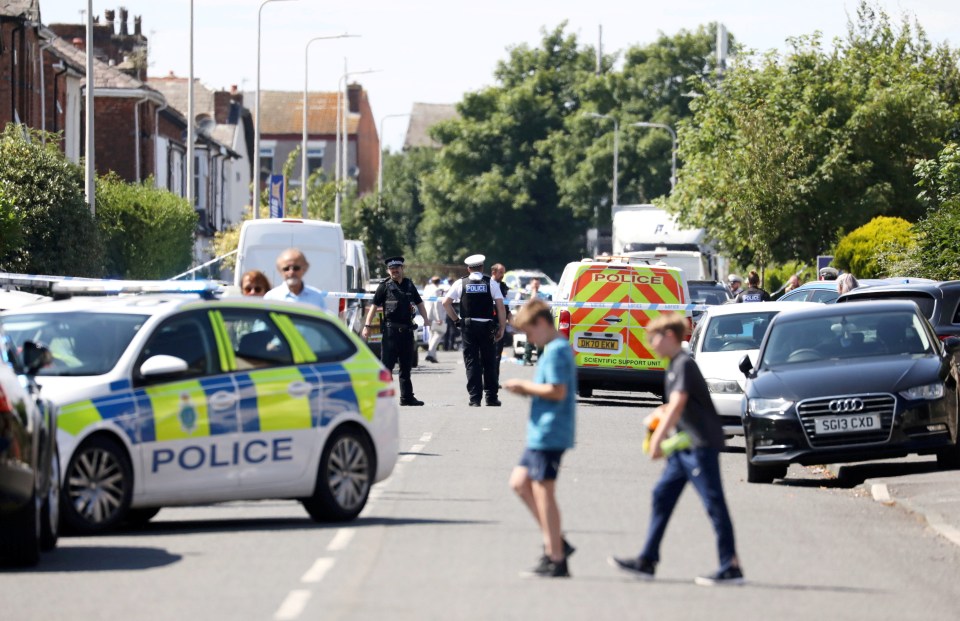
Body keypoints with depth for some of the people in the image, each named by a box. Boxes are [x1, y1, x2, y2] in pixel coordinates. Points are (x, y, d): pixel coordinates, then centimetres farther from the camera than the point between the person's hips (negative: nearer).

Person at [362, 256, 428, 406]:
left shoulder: (409, 285, 12)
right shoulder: (385, 286, -2)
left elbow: (419, 304, 20)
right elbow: (374, 306, -5)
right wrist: (367, 326, -11)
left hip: (407, 330, 5)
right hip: (391, 330, -5)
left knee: (406, 366, 12)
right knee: (387, 364, -8)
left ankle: (407, 397, 18)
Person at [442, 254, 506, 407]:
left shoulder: (461, 284, 2)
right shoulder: (491, 283, 0)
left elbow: (446, 302, -2)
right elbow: (500, 306, -5)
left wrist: (456, 319, 7)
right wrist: (502, 328, 0)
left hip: (468, 327, 0)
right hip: (487, 327, 0)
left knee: (472, 363, 3)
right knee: (489, 362, 8)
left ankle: (475, 399, -3)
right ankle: (491, 397, 9)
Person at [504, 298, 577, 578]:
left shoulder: (556, 351, -16)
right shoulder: (557, 348, 16)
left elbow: (557, 391, -24)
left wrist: (525, 386, -12)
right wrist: (529, 391, 8)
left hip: (549, 436, -11)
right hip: (541, 435, 11)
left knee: (543, 492, -5)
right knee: (520, 481, 17)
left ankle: (556, 560, -1)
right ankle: (555, 542, 16)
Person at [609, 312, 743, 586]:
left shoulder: (684, 365, -14)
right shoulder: (674, 366, 16)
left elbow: (677, 405, -24)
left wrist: (658, 440, -27)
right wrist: (662, 413, 10)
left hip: (702, 444, -10)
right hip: (685, 446, 10)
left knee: (714, 504, -8)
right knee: (662, 496, 10)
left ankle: (731, 567, -8)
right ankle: (647, 561, 14)